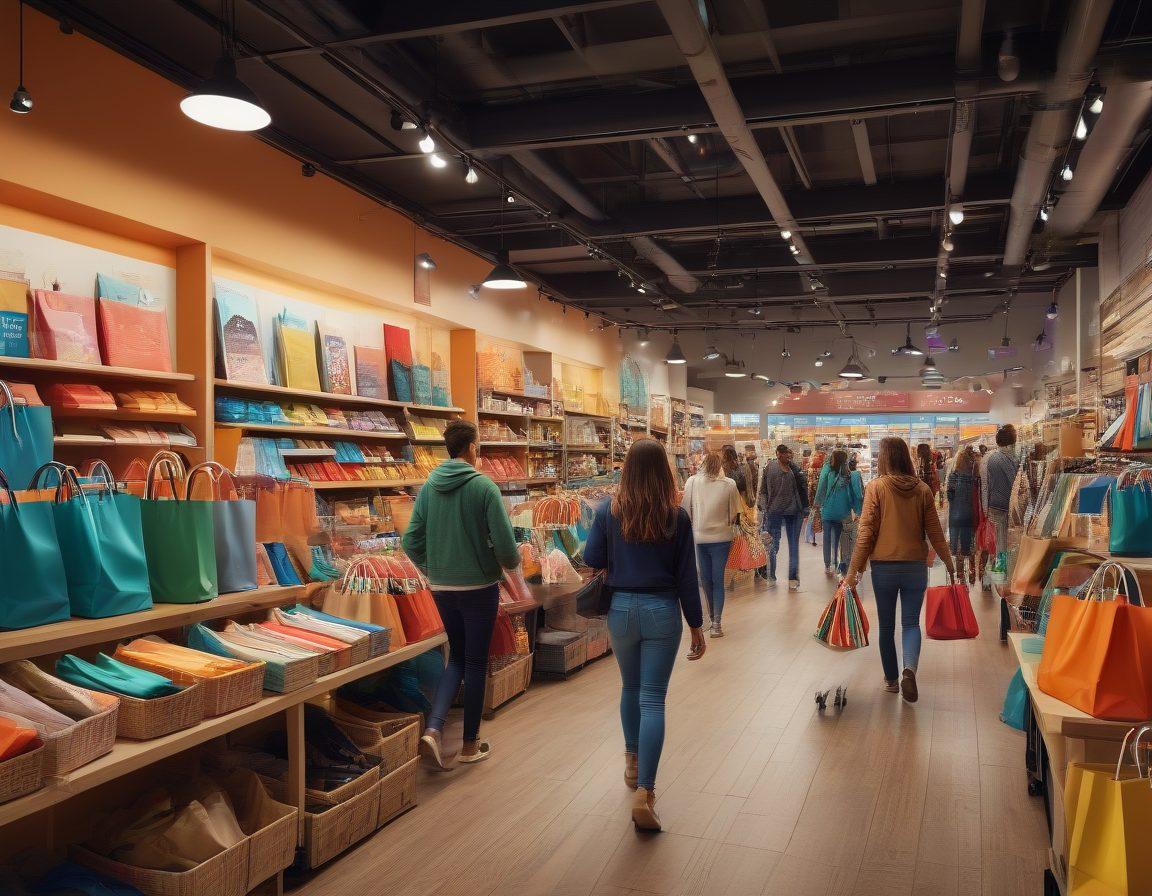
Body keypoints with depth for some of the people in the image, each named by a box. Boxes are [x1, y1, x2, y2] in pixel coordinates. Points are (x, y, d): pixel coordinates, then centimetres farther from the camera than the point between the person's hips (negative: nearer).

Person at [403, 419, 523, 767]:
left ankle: (433, 729, 3)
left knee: (457, 657, 20)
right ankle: (471, 744, 21)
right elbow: (504, 544, -16)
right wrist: (513, 563, 6)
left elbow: (411, 541, 1)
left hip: (442, 589, 5)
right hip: (480, 587, -4)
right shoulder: (484, 487, -14)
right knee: (476, 663, 10)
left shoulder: (429, 487, 0)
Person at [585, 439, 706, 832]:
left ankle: (633, 762, 40)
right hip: (662, 611, -2)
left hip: (621, 608, 2)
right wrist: (696, 624, 4)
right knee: (653, 699, 1)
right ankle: (644, 792, -5)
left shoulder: (608, 511, -7)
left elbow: (592, 560, -2)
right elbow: (686, 575, -4)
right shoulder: (676, 517, -8)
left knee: (630, 688, 23)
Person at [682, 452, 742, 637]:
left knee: (706, 580, 13)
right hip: (721, 537, -1)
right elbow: (734, 514, -1)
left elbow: (685, 510, -1)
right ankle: (716, 623, 0)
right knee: (718, 580, 5)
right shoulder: (729, 484, -6)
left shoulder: (692, 481, -5)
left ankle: (713, 620, 22)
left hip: (699, 537, 1)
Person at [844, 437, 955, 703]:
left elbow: (865, 532, -11)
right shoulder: (922, 489, 0)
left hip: (884, 566, -1)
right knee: (911, 622, 9)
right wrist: (949, 564, 15)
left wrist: (854, 570, -7)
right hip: (916, 565, 2)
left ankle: (891, 679, 23)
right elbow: (935, 532, 4)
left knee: (886, 625, 13)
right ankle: (909, 669, -16)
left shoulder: (876, 487, -8)